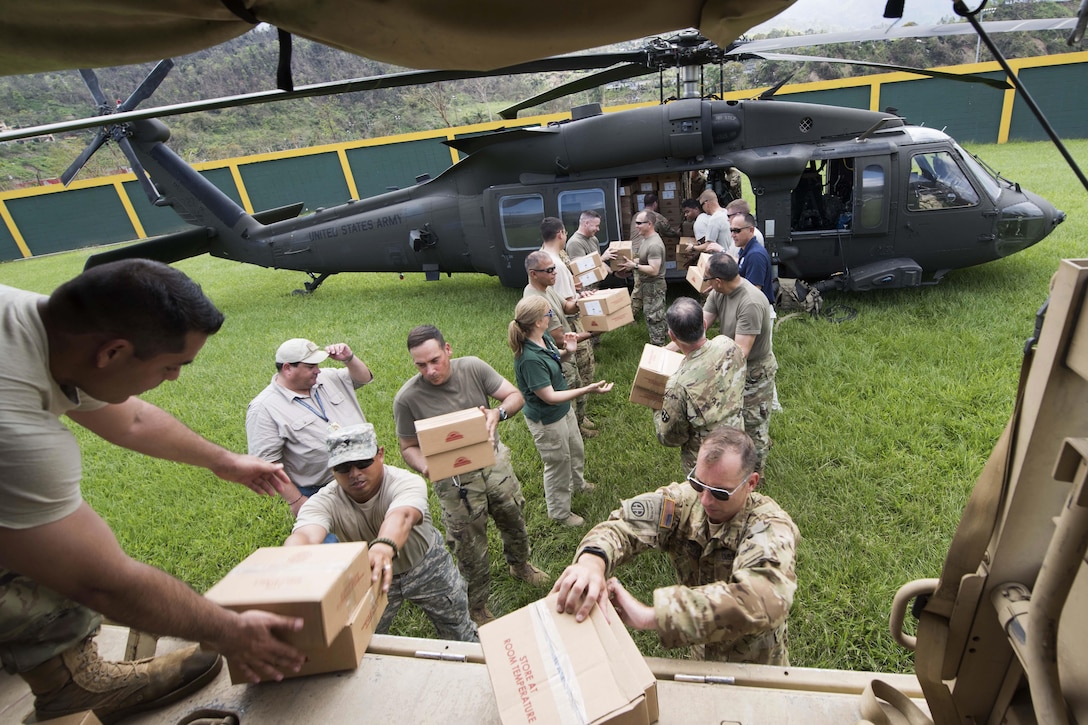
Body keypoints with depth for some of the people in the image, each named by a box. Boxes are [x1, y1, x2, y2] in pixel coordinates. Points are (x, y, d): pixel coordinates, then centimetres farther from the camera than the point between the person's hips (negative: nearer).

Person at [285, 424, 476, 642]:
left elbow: (401, 516, -55)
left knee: (459, 630, 13)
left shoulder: (406, 482, -33)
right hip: (367, 576, 2)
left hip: (425, 565, -1)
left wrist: (384, 547, -77)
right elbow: (304, 535, -47)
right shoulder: (323, 502, -27)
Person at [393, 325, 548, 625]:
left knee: (514, 520, 25)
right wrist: (426, 467, -31)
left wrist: (498, 413, -33)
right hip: (455, 480, -3)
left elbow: (516, 396, -11)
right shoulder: (407, 398, -21)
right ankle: (477, 606, 40)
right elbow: (408, 447, -10)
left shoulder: (473, 367, -16)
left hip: (495, 462, 3)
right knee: (471, 548, 13)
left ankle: (519, 564, 58)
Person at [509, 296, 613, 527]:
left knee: (576, 451, 31)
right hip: (547, 420, -9)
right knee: (558, 463, 15)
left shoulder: (544, 338, -9)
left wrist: (568, 352, -8)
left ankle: (576, 484, 62)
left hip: (564, 409, 9)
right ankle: (560, 512, 42)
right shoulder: (529, 358, -36)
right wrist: (587, 389, -33)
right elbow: (549, 397, -30)